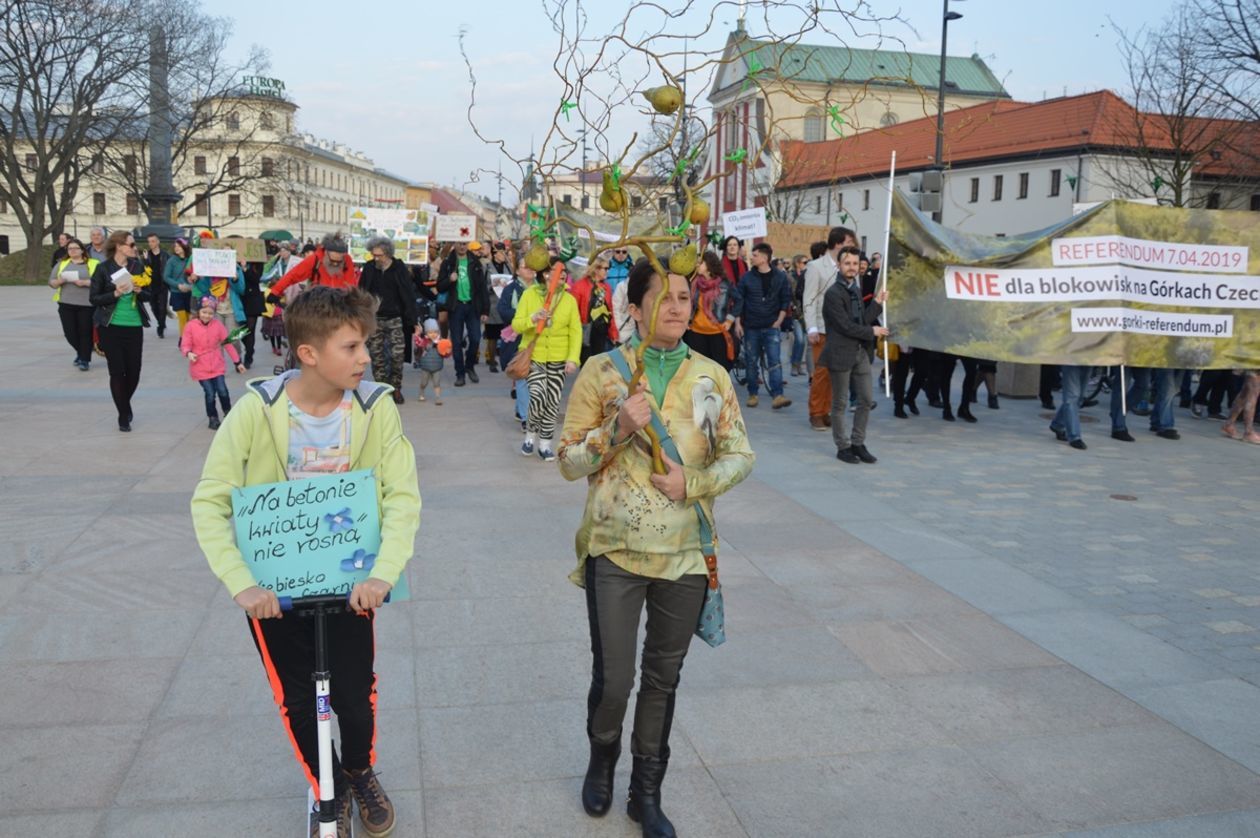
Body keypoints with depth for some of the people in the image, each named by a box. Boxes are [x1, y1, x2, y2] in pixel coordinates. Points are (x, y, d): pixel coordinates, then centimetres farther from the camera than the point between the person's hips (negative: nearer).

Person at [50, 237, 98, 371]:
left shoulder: (92, 264, 1)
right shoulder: (61, 264, 13)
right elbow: (51, 282, 12)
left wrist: (85, 282, -19)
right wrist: (60, 281, -9)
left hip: (87, 304, -3)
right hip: (66, 304, 4)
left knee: (85, 332, -1)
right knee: (70, 333, 4)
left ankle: (85, 360, 10)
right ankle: (81, 353, 29)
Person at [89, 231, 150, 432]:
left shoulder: (137, 266, 4)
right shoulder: (103, 268, -5)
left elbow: (148, 294, 11)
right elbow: (93, 298, -4)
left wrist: (139, 291, -11)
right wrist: (115, 294, -19)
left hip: (134, 325, 3)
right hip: (111, 326, -3)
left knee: (134, 372, 5)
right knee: (117, 371, -1)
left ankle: (125, 406, 34)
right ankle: (124, 417, 12)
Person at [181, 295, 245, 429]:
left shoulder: (218, 324, -2)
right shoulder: (191, 326, -7)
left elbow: (228, 343, 2)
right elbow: (185, 344, -4)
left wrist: (237, 361, 3)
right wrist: (188, 353, -28)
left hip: (217, 365, 1)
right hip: (200, 367, -1)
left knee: (222, 390, -6)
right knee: (210, 393, -3)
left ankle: (228, 414, 17)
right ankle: (213, 418, 16)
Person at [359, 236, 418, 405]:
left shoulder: (399, 269, -4)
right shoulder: (368, 268, 1)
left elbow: (408, 296, -4)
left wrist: (413, 321, -8)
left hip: (394, 319, -2)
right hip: (373, 319, 2)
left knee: (397, 355, -5)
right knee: (377, 356, 3)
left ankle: (396, 388, 12)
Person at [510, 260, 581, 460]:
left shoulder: (570, 299, -1)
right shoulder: (529, 294, -5)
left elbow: (576, 332, -2)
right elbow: (516, 325, -5)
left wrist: (573, 359, -12)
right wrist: (532, 318, -26)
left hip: (558, 359, 2)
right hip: (533, 355, -2)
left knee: (553, 401, 4)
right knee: (538, 396, -16)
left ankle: (545, 443, 20)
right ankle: (530, 434, 11)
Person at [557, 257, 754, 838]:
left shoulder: (711, 377, 2)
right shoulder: (602, 371, -4)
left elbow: (740, 456, 5)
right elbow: (569, 462, -3)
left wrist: (694, 482, -12)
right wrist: (618, 428, -19)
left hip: (685, 553, 2)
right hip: (615, 551, -2)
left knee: (663, 679, 13)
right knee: (613, 678, 2)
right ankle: (602, 758, 36)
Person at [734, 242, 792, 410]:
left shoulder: (780, 277, 1)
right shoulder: (747, 278, 2)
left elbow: (786, 301, 4)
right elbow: (738, 300, 3)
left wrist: (779, 321, -4)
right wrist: (738, 323, -3)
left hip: (771, 327, -1)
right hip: (751, 327, 2)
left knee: (774, 361, -11)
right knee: (751, 362, 7)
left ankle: (777, 395, -15)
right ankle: (753, 394, 18)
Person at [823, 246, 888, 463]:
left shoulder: (856, 289, 14)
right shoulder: (833, 294, -13)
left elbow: (862, 319, 11)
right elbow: (845, 326, -17)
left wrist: (877, 303, 4)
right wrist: (872, 331, -7)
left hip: (861, 352, 8)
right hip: (841, 353, -8)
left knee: (866, 400, 8)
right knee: (840, 404, 3)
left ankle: (858, 443, 19)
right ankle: (843, 447, 14)